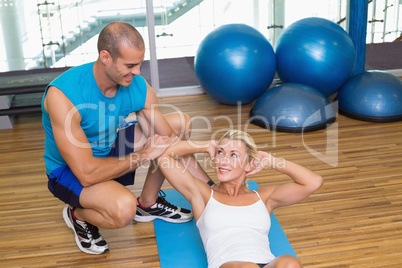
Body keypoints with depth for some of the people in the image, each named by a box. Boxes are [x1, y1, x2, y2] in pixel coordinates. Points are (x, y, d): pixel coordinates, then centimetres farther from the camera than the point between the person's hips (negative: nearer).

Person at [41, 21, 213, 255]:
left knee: (181, 123, 0)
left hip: (109, 149, 6)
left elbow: (172, 144, -8)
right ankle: (78, 215, 1)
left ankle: (148, 203, 13)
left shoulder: (139, 86, -16)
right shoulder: (63, 94, -33)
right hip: (69, 169, -6)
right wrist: (143, 155, -25)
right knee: (123, 208, -36)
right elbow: (86, 173, -34)